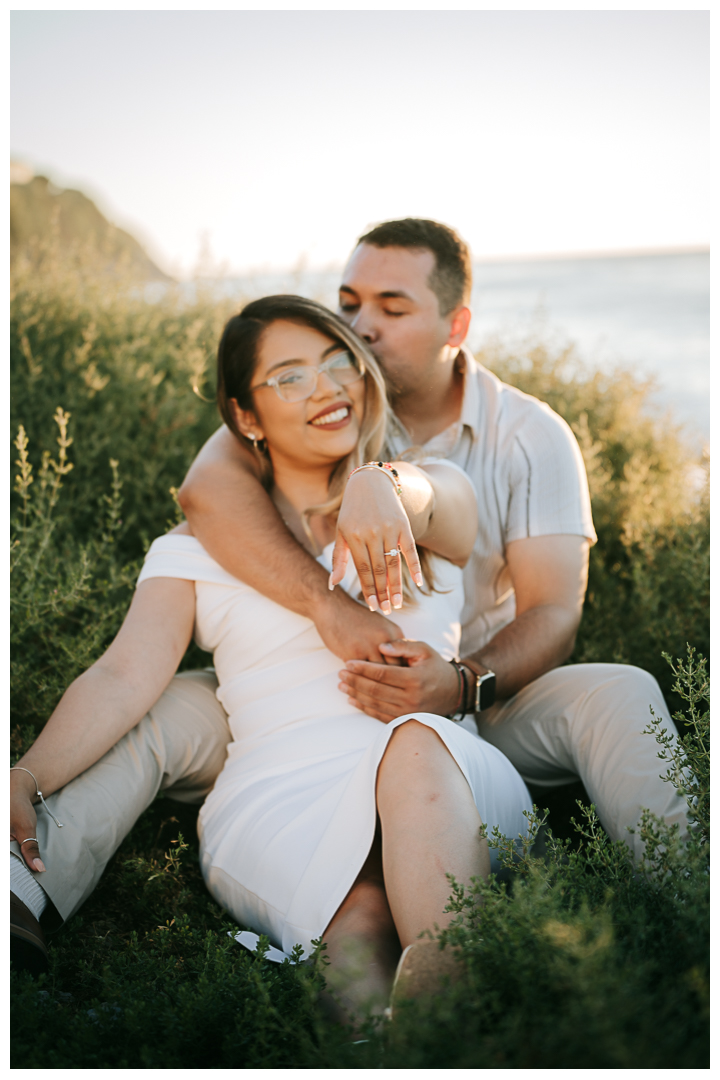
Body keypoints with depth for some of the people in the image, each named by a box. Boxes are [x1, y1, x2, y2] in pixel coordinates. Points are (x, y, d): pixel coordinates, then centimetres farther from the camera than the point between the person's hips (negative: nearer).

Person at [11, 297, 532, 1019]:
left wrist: (382, 488, -36)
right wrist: (25, 782, -17)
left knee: (416, 744, -36)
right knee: (363, 913, -34)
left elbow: (433, 498, -10)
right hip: (278, 796, 0)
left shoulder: (440, 496, 16)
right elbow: (123, 677, 2)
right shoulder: (197, 547, 16)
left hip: (450, 777, 0)